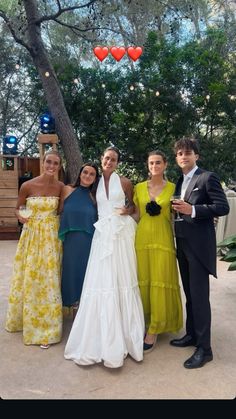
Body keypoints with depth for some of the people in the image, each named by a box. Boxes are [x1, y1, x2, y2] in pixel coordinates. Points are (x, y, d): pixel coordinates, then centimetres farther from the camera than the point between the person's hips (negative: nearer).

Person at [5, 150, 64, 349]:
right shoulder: (28, 186, -8)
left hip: (52, 237, 1)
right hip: (32, 235, 0)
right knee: (29, 279, 11)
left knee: (49, 280, 6)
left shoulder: (60, 187, -4)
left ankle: (46, 326, 22)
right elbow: (17, 208, 4)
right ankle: (25, 319, 36)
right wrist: (21, 217, -15)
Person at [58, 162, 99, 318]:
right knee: (72, 272, 7)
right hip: (71, 241, 0)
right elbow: (60, 213, 9)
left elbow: (100, 220, 9)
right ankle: (75, 311, 22)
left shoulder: (95, 196, 5)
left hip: (90, 242, 0)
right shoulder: (67, 190, 3)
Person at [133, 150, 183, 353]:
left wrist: (173, 237, -3)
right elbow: (137, 215, 13)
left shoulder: (172, 188, 2)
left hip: (163, 239, -2)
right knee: (143, 281, 6)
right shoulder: (139, 188, 8)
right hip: (142, 238, 2)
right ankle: (143, 323, 24)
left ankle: (154, 331, 11)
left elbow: (174, 217, 4)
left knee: (160, 282, -1)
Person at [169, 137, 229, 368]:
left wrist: (192, 210, -22)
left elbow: (223, 207, -14)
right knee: (189, 293, 16)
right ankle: (191, 334, 30)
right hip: (183, 244, 8)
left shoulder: (208, 177, -6)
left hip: (199, 245, -7)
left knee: (200, 295, -4)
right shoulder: (179, 182, 16)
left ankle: (204, 348, 6)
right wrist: (178, 209, 1)